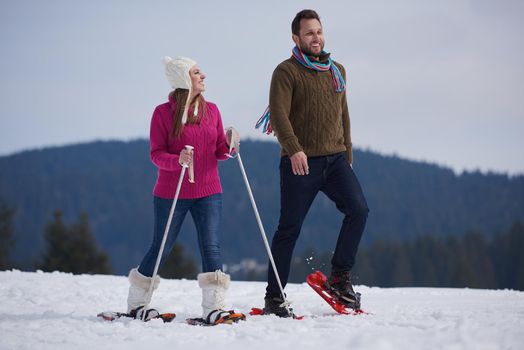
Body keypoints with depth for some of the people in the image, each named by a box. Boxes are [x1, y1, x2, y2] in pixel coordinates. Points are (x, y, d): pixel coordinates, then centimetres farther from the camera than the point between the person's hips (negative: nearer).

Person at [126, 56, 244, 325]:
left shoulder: (211, 110, 6)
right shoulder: (163, 113, -7)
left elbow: (219, 151, 10)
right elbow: (156, 154, -9)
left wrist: (229, 146, -12)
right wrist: (178, 160, -28)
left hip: (208, 193, 3)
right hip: (171, 194, -3)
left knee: (212, 248, -9)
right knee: (161, 249, 7)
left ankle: (213, 308, -10)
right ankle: (136, 304, 24)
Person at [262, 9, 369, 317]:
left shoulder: (338, 71, 16)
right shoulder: (287, 71, -4)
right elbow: (278, 114, -15)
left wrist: (348, 156, 20)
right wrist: (293, 149, -28)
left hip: (335, 159, 5)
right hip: (301, 162, -5)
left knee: (359, 209, -15)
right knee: (290, 228, -3)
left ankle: (340, 277, -3)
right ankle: (274, 297, 6)